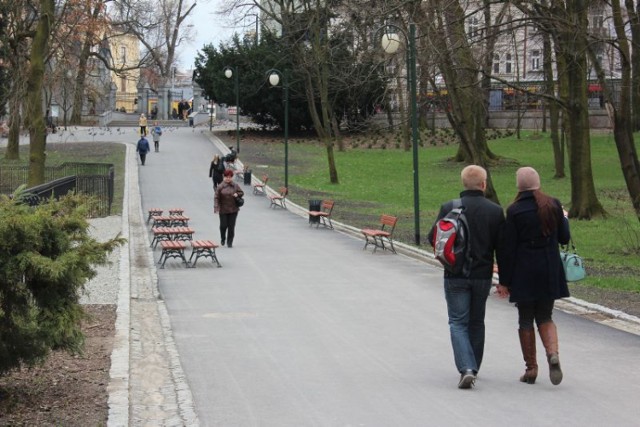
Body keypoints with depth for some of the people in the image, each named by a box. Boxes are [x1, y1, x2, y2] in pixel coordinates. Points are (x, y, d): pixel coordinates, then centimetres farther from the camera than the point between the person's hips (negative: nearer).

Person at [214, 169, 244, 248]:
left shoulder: (235, 185, 2)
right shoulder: (220, 187, -6)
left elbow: (242, 193, 13)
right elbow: (216, 198, -8)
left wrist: (237, 194, -10)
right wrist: (216, 208, -17)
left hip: (233, 210, 2)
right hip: (223, 210, -2)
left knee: (231, 226, 1)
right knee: (223, 225, 2)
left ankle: (230, 242, 11)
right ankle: (223, 239, 30)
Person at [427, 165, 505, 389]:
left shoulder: (449, 208, -9)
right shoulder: (495, 211, -5)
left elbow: (433, 238, -3)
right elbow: (501, 248, -2)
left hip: (455, 276, -2)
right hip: (482, 276, 2)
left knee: (458, 322, 3)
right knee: (476, 322, 17)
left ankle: (466, 368, -14)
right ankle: (473, 368, 26)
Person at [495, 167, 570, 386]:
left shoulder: (514, 211, -10)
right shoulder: (553, 205, -1)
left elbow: (509, 249, -9)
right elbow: (564, 238, 7)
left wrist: (504, 281, -4)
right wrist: (564, 218, 28)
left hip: (524, 272, -3)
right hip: (550, 272, 3)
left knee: (526, 320, 10)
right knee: (545, 318, 15)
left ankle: (531, 369, 13)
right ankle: (553, 354, -10)